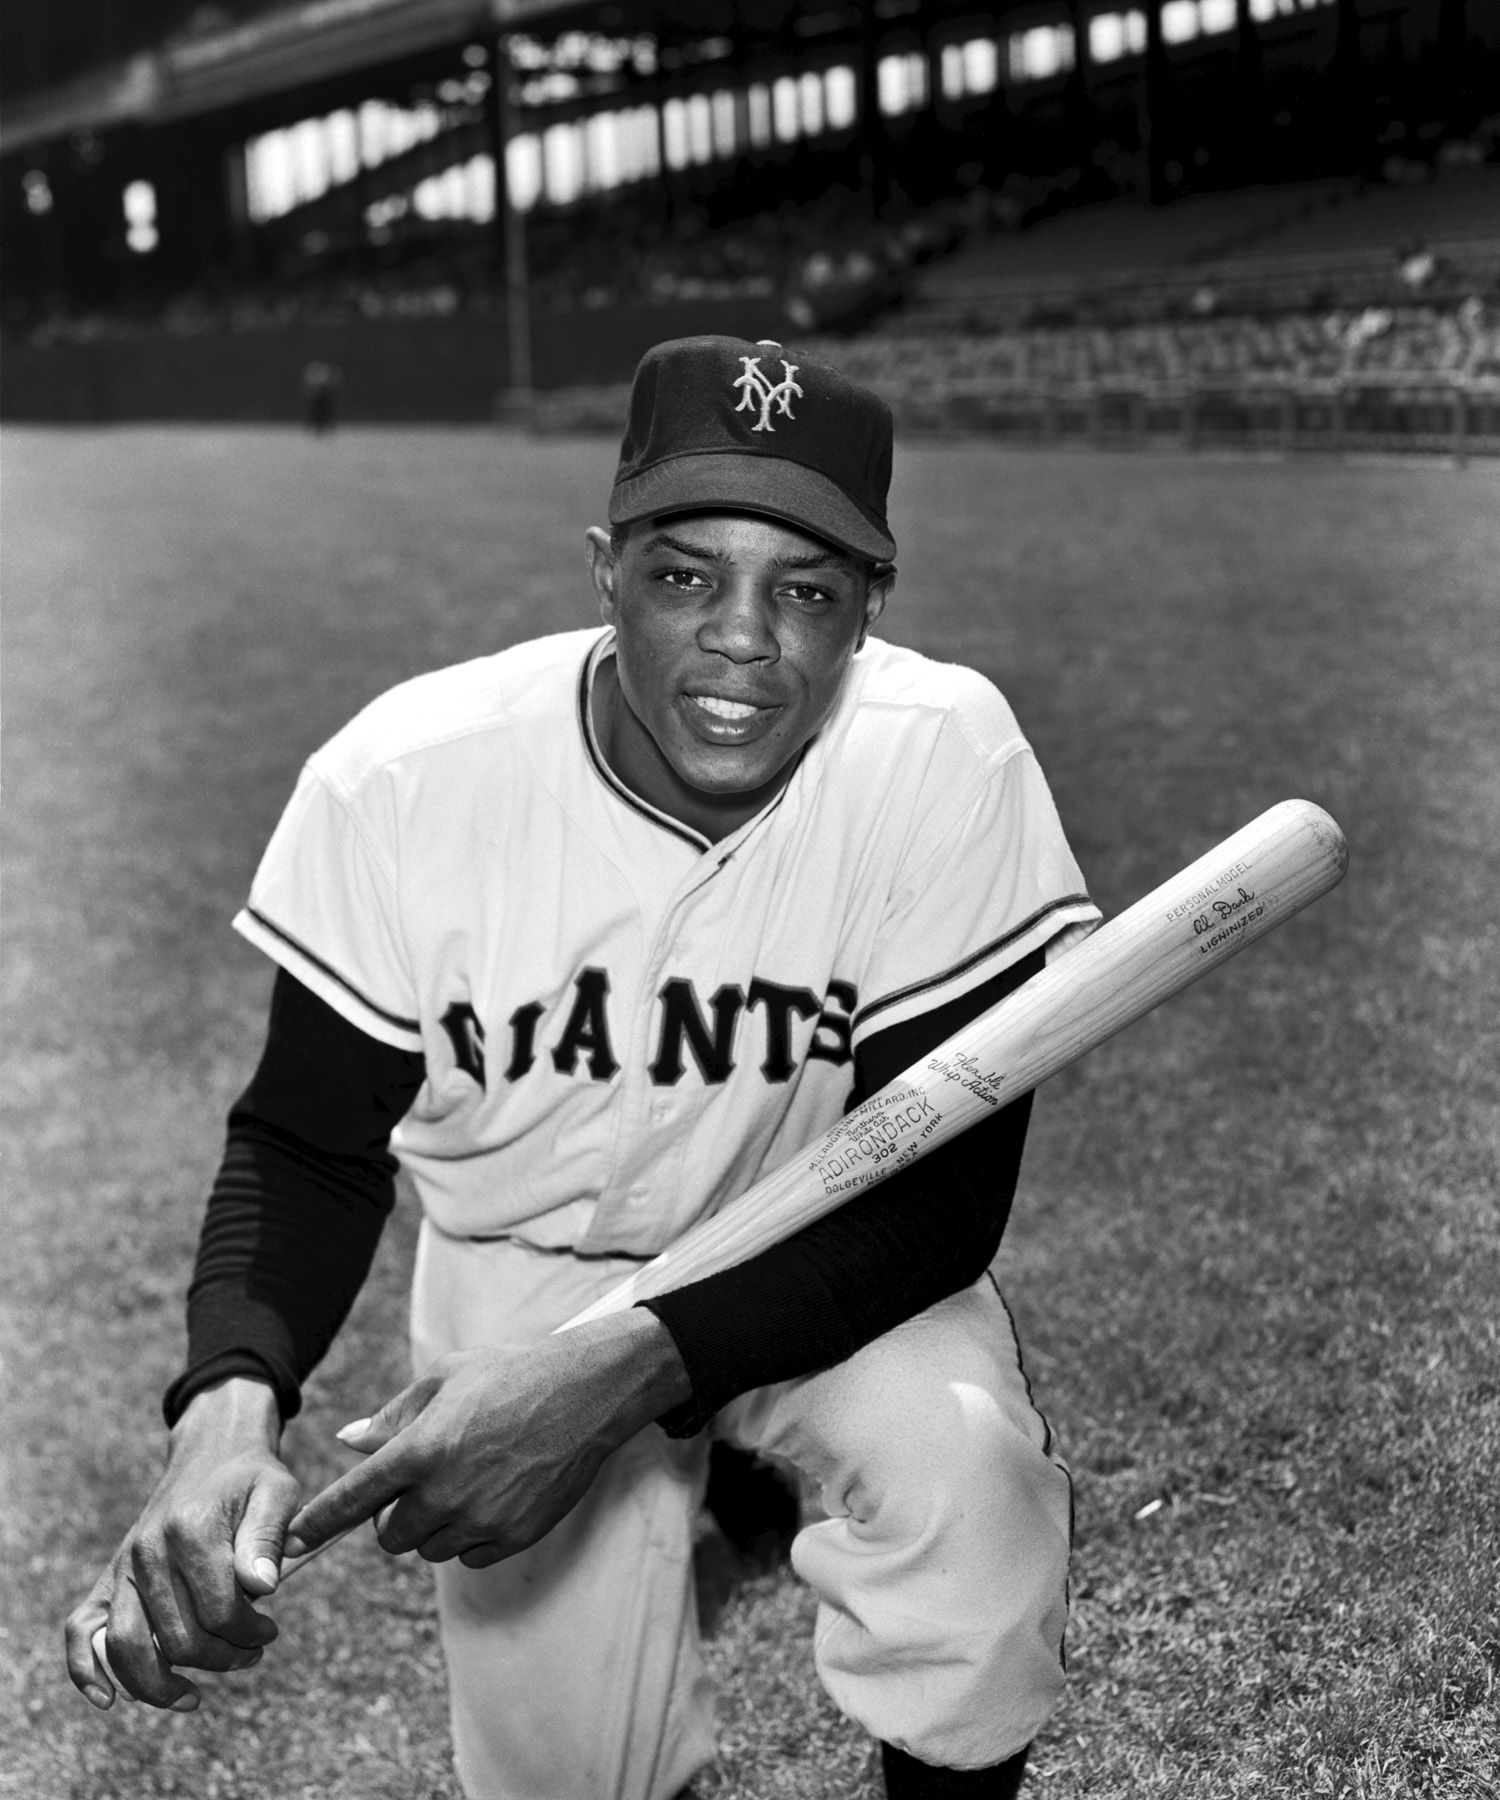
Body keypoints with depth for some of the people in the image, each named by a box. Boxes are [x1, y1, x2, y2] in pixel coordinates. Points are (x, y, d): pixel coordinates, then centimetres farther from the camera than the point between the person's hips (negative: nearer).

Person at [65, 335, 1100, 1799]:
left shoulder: (948, 759, -25)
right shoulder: (404, 781, -22)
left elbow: (941, 1184, -21)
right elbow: (311, 1144, -10)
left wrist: (627, 1367, -36)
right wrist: (229, 1400, -31)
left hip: (829, 1267, 0)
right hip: (529, 1266, 1)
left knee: (969, 1472, -30)